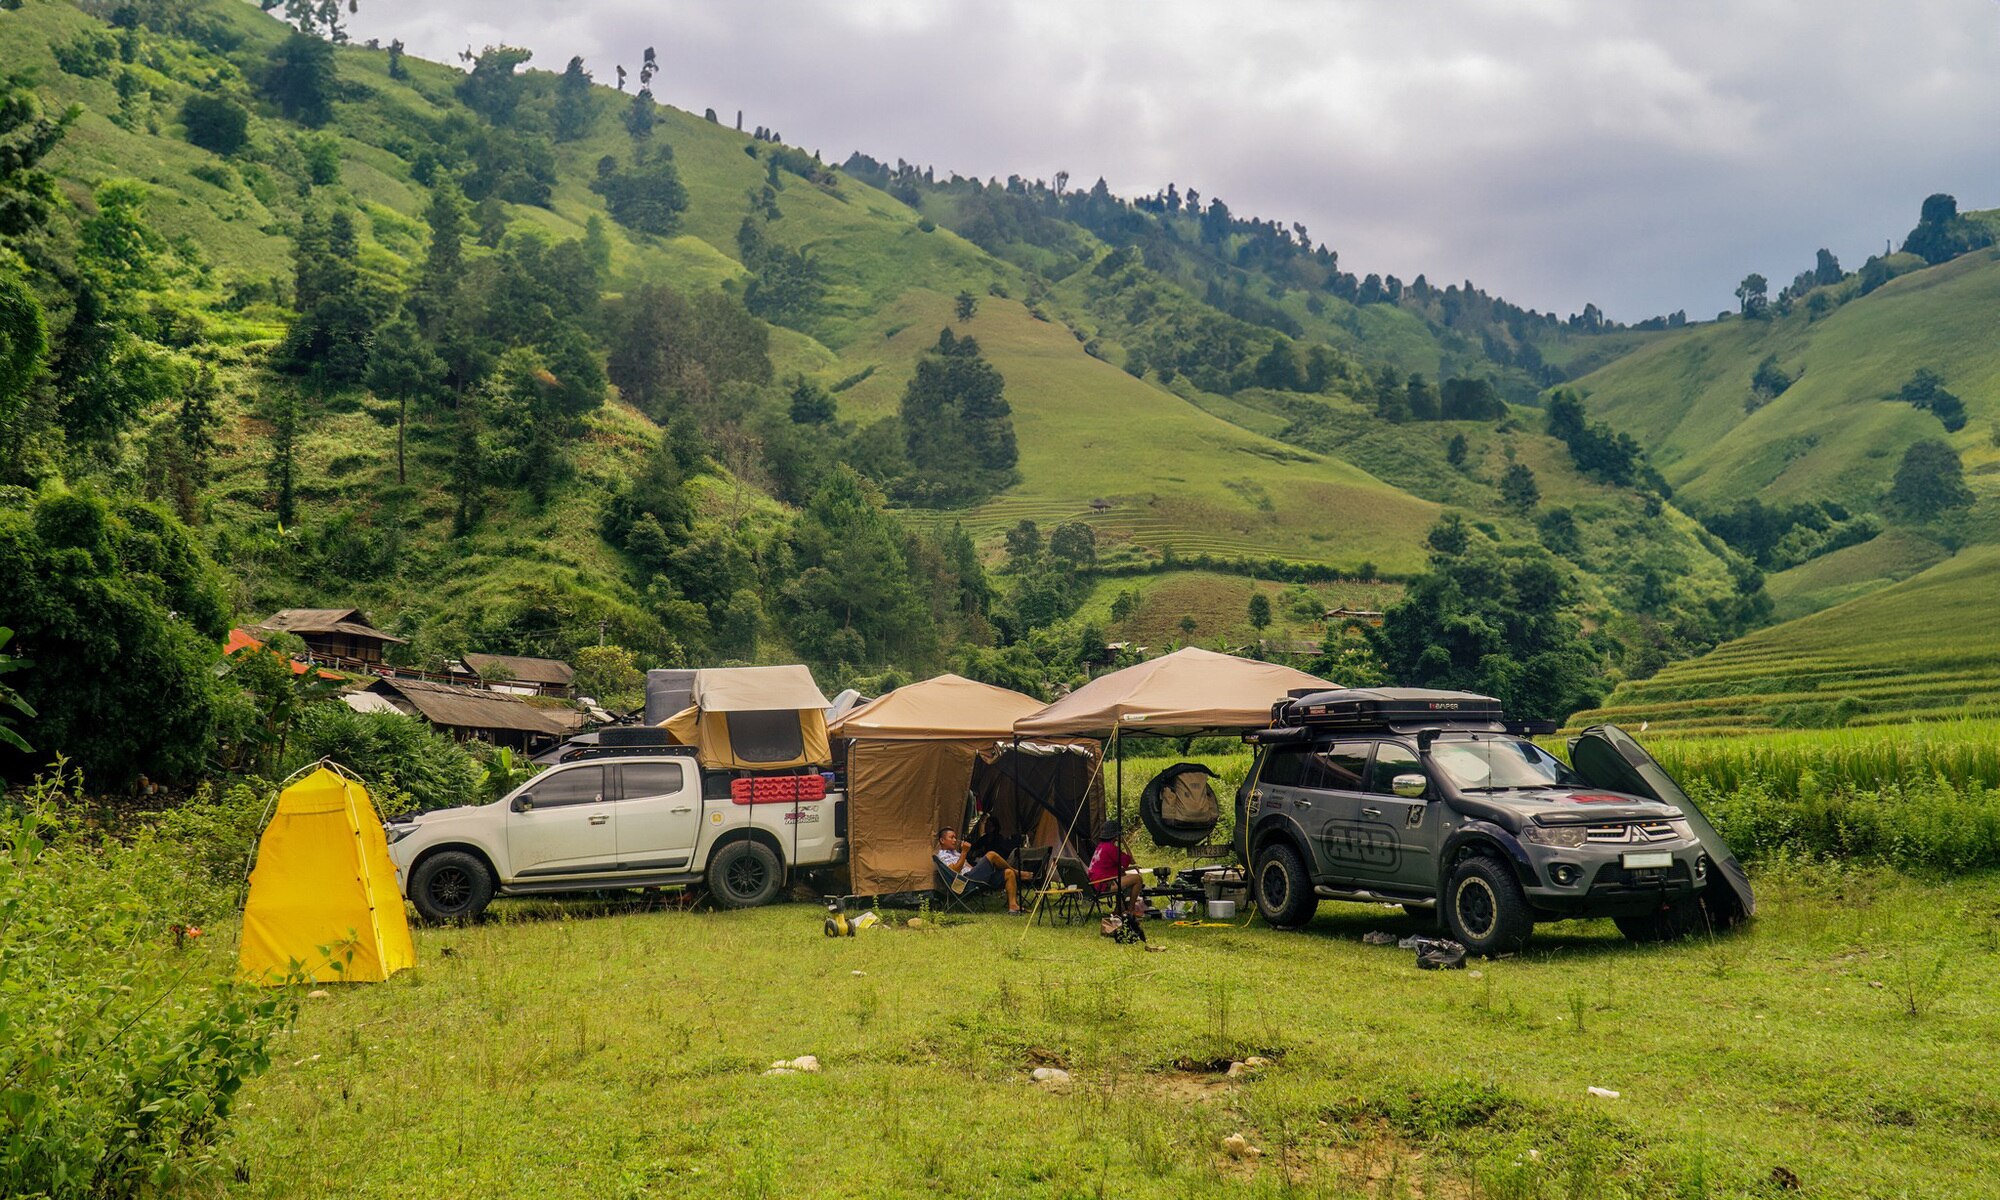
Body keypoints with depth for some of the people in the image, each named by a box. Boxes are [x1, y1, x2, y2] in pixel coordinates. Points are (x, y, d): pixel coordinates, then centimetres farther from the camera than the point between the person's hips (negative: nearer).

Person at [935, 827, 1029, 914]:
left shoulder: (954, 852, 33)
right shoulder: (942, 856, 3)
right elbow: (955, 870, -14)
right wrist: (964, 852, -15)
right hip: (968, 879, -10)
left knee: (1008, 873, -6)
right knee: (991, 855, -22)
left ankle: (1013, 906, -19)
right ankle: (1017, 873, -1)